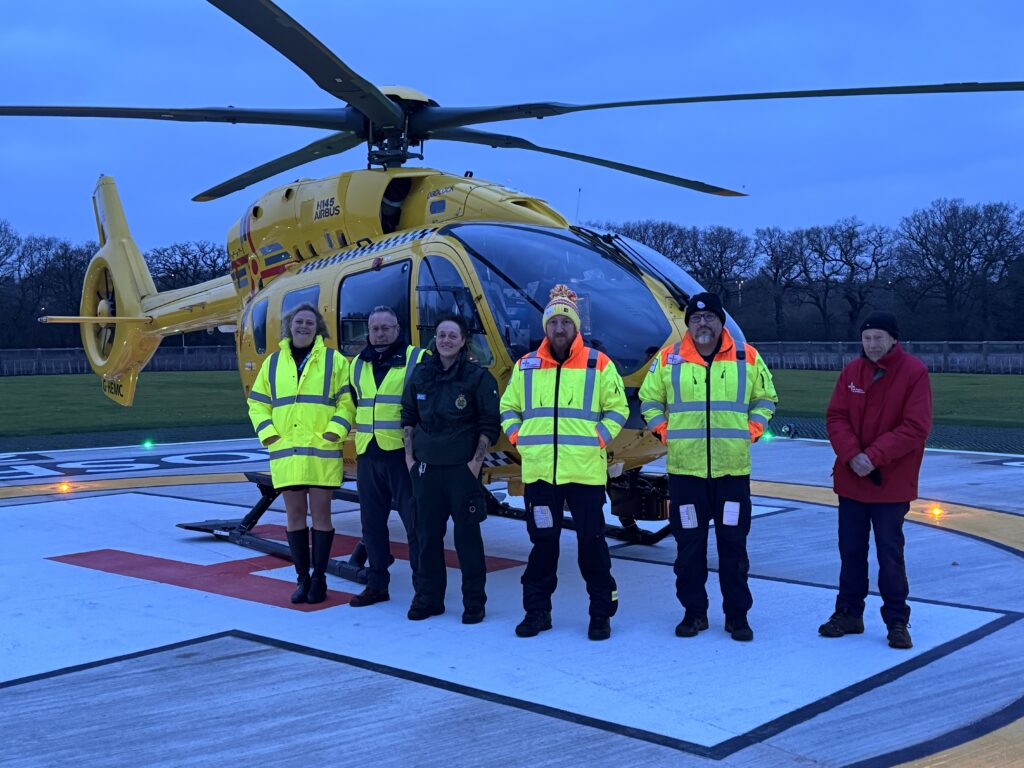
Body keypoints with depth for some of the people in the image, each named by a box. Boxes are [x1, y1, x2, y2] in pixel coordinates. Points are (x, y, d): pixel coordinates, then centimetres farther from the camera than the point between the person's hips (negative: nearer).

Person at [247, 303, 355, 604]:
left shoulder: (334, 360, 3)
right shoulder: (273, 363, 12)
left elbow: (347, 401, -1)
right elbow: (257, 403, 15)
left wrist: (334, 431, -12)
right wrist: (268, 433, 2)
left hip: (322, 453, -3)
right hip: (285, 453, 3)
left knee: (320, 514, 1)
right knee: (294, 516, 6)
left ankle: (319, 578, 10)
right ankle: (303, 579, 16)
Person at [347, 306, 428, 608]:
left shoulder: (417, 358, -3)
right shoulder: (359, 364, 14)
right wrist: (358, 425, 15)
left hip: (403, 453, -6)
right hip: (368, 455, 6)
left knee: (414, 522, -3)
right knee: (372, 523, 11)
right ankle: (376, 584, 22)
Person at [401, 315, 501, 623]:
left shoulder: (478, 376, -5)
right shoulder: (421, 374, 7)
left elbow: (489, 424, -5)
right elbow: (408, 416, 14)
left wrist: (476, 462, -10)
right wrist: (410, 456, 7)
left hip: (463, 468, -4)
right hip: (426, 467, 4)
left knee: (467, 536, 1)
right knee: (427, 534, 8)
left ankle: (474, 602, 11)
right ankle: (428, 598, 20)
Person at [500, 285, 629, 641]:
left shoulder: (599, 364, 1)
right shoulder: (526, 366, 9)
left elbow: (617, 408, 6)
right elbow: (508, 407, 19)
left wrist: (599, 439, -5)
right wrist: (518, 438, 5)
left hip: (586, 470, -2)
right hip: (539, 470, 3)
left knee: (591, 541, 2)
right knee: (542, 541, 9)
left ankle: (601, 612, 14)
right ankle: (537, 610, 20)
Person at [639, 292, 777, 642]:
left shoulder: (747, 357, 4)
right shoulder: (669, 358, 3)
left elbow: (765, 399, 15)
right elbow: (649, 399, 14)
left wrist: (750, 431, 3)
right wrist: (665, 432, 2)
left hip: (732, 468, 0)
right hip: (684, 468, 0)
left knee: (733, 544, 4)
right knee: (689, 544, 6)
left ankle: (737, 615, 15)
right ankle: (694, 612, 19)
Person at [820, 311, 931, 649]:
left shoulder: (914, 372, -11)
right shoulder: (851, 371, 2)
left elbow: (916, 428, -16)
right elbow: (835, 417, 0)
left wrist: (874, 456, -21)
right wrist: (851, 455, -16)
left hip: (892, 483, -4)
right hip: (850, 480, 4)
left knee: (890, 554, 3)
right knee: (851, 551, 13)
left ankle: (897, 621, 16)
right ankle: (849, 614, 26)